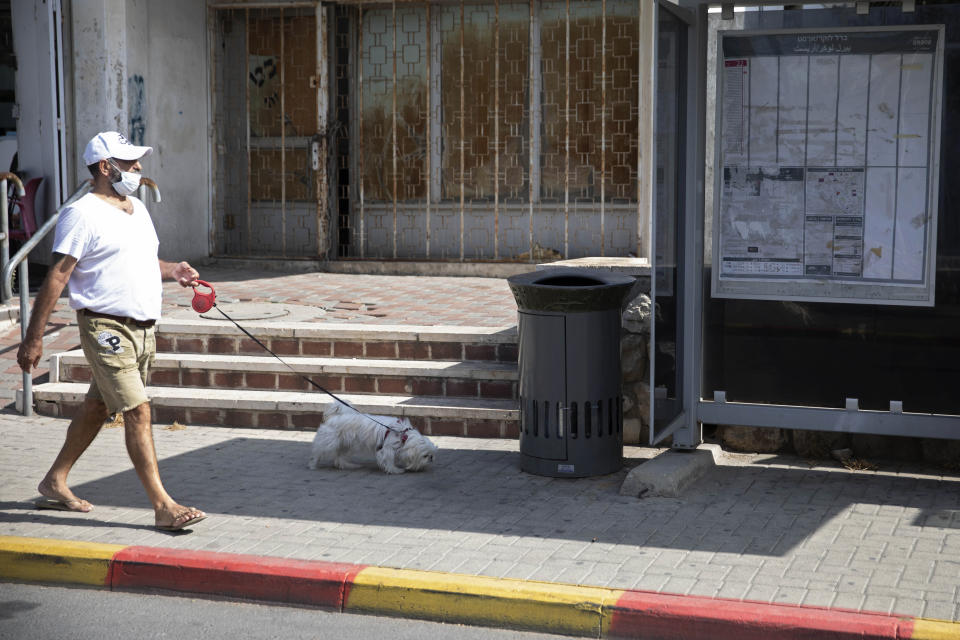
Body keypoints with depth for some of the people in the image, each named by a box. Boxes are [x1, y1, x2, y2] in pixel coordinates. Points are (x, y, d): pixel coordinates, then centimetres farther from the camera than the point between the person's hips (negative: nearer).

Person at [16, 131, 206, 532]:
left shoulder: (137, 208, 16)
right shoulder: (82, 213, -11)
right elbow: (57, 276, -14)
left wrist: (171, 271, 9)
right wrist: (34, 337, -15)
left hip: (143, 326, 9)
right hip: (106, 325, -9)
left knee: (97, 407, 17)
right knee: (138, 412, -11)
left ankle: (55, 483, 31)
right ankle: (163, 506, -9)